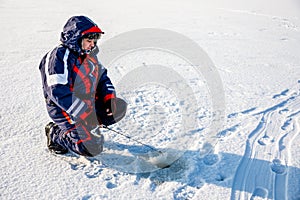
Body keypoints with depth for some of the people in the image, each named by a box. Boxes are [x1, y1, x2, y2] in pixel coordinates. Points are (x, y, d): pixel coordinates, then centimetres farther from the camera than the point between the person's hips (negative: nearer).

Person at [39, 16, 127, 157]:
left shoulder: (88, 55, 7)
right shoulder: (59, 57, -21)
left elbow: (102, 77, 15)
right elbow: (59, 93, -28)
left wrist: (110, 99, -4)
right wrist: (86, 115, -27)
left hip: (88, 104, 9)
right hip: (66, 110, -8)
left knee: (120, 107, -2)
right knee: (92, 148, -18)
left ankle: (86, 128, 8)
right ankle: (55, 134, 7)